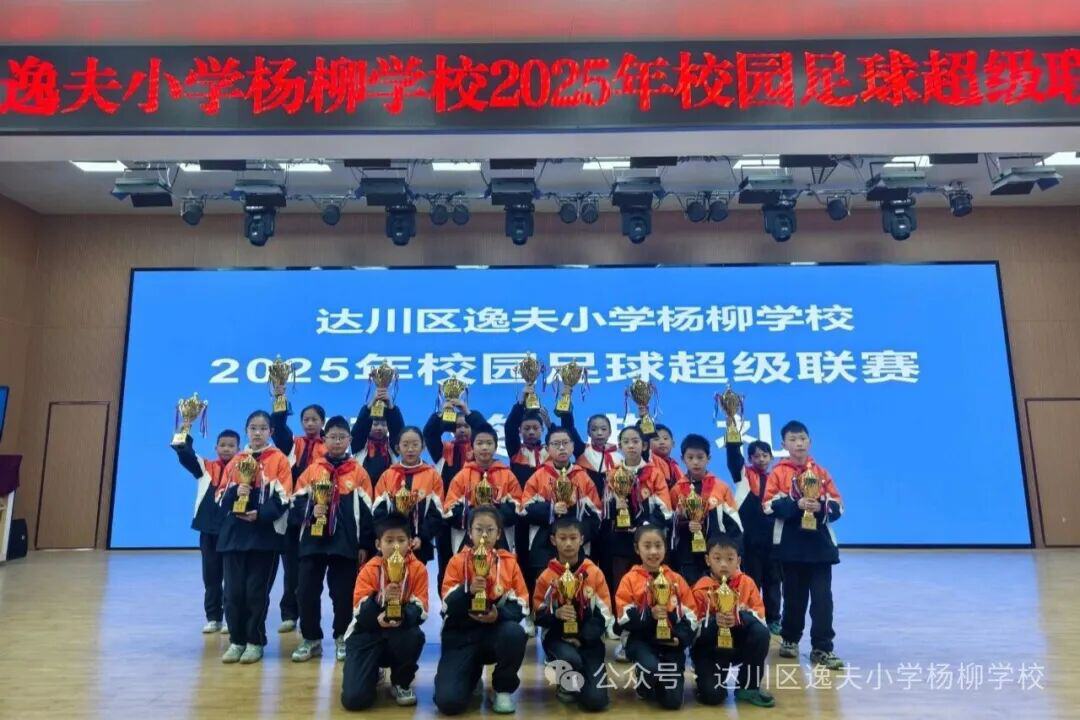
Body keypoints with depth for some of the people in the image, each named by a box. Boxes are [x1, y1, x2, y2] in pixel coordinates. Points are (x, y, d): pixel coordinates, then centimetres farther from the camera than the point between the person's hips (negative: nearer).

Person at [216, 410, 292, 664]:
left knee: (256, 590, 1)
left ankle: (255, 641, 13)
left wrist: (260, 514, -19)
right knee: (233, 590, 4)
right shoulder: (235, 461, 13)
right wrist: (235, 492, -12)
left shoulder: (279, 459, 1)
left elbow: (283, 497, -6)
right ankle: (236, 640, 17)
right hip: (234, 532, 4)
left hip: (265, 533, -3)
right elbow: (222, 497, 10)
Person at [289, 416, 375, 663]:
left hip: (346, 543, -2)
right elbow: (296, 504, 6)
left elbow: (366, 511, 1)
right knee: (307, 592, 4)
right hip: (313, 541, 2)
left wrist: (365, 545, -1)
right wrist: (310, 511, -16)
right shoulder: (312, 470, 7)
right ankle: (311, 640, 21)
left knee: (343, 594, 5)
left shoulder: (358, 473, 2)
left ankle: (342, 639, 22)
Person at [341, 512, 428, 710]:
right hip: (368, 633, 0)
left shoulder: (418, 569, -10)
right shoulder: (369, 570, -11)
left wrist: (403, 616, -36)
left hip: (401, 633, 0)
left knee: (415, 636, -36)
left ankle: (401, 683, -3)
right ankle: (372, 672, 22)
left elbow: (421, 611, -15)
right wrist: (381, 599, -37)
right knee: (353, 698, -17)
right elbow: (360, 613, -19)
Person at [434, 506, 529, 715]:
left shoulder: (509, 562, 3)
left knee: (515, 633, -36)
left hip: (496, 630, 1)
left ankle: (503, 690, -5)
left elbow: (521, 605, -1)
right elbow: (448, 606, -8)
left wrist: (499, 614, -22)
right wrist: (468, 590, -27)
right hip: (462, 634, -1)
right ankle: (472, 675, 17)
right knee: (448, 701, -21)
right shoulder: (457, 561, 1)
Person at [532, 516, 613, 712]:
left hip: (588, 639, 1)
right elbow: (538, 615, 1)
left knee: (595, 701, -13)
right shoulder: (546, 576, -1)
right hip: (557, 635, 0)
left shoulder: (595, 573, -2)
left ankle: (579, 681, 24)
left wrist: (581, 638, -16)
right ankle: (565, 684, 3)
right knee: (572, 659, -35)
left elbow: (604, 614, -3)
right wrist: (556, 614, -21)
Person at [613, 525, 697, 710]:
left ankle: (659, 682, 29)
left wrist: (681, 637, -13)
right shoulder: (630, 579, -3)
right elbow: (623, 619, -9)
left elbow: (691, 615, 5)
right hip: (641, 639, -2)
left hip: (671, 640, 2)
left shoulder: (676, 579, 6)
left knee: (673, 701, -8)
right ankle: (644, 687, 5)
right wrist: (649, 615, -24)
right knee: (651, 667, -34)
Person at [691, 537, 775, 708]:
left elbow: (760, 615, -8)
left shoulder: (747, 582, -5)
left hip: (738, 641, 3)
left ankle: (749, 686, -8)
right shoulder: (701, 588, -13)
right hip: (710, 646, -3)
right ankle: (707, 676, 17)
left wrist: (741, 616, -28)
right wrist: (713, 621, -33)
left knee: (761, 632, -28)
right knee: (712, 695, -23)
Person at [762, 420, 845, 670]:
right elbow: (769, 505, -10)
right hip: (791, 544, -1)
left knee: (822, 597, -2)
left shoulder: (821, 472, 7)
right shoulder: (778, 473, -1)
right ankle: (790, 640, 28)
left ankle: (822, 649, 5)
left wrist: (821, 507, -17)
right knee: (794, 595, 11)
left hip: (820, 543, 1)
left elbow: (838, 506, 4)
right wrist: (796, 504, -22)